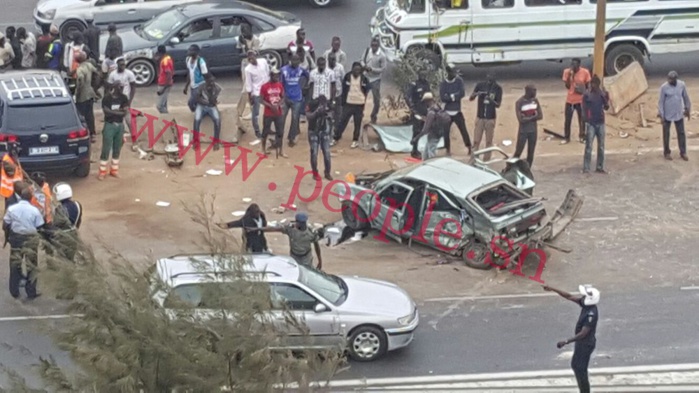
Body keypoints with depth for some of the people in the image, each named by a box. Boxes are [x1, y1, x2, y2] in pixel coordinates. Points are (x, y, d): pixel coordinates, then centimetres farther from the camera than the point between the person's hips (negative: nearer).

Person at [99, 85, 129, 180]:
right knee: (106, 150, -4)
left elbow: (126, 112, -6)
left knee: (117, 149, 11)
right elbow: (106, 112, -18)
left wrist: (113, 112, -17)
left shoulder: (123, 98, 3)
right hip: (109, 125, -4)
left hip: (120, 125, 4)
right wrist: (119, 111, -13)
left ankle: (114, 170, 22)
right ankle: (102, 172, 2)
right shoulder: (106, 98, -9)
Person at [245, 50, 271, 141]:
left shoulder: (263, 61, -6)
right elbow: (248, 84, -11)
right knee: (256, 113, 2)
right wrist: (250, 97, -10)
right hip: (256, 93, -5)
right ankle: (257, 131, 16)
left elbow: (268, 74, 6)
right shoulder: (248, 69, -16)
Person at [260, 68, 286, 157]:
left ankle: (281, 151, 17)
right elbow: (262, 100, -8)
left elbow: (282, 98, 8)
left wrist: (278, 105, -12)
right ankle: (264, 150, 24)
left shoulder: (280, 85, 1)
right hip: (268, 114, -3)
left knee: (280, 132, 6)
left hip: (278, 113, 3)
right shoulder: (264, 87, -11)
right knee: (265, 132, 8)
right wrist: (271, 106, -20)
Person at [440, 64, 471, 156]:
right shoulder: (443, 84, -4)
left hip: (457, 111, 0)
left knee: (464, 130, 0)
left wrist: (451, 96, -14)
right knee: (446, 131, 1)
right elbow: (442, 98, -15)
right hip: (447, 112, 0)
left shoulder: (459, 81, -2)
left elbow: (462, 93, -15)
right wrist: (454, 97, -17)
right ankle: (448, 150, 13)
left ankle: (470, 148, 8)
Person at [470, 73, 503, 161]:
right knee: (476, 141, -1)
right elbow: (470, 98, -1)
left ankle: (486, 161, 10)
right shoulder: (480, 85, -3)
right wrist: (476, 94, -23)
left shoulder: (498, 88, -6)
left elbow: (498, 105, -7)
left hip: (490, 118, -1)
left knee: (489, 141, 3)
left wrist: (491, 100, -28)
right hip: (480, 117, 1)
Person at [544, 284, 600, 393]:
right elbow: (569, 297, 4)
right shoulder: (586, 304, -4)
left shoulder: (591, 314, -31)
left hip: (586, 344, -10)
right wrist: (553, 289, -1)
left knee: (580, 370, 1)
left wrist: (566, 342, -28)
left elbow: (583, 333, -30)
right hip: (582, 342, 10)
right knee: (575, 365, 21)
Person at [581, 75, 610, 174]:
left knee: (601, 146, 7)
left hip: (600, 123, 5)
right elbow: (584, 110, -6)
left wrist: (606, 98, -16)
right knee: (588, 146, -7)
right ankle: (586, 168, -7)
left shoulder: (602, 94, 6)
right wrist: (585, 123, -11)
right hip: (590, 123, -5)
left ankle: (600, 167, 14)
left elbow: (606, 107, 1)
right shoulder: (587, 95, -6)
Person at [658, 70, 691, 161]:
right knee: (666, 134, 9)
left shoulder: (682, 85, -6)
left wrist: (688, 109, 12)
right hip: (667, 115, -3)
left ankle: (683, 153, 16)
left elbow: (686, 98, 6)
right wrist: (661, 115, -12)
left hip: (679, 114, 3)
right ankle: (667, 152, 23)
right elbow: (661, 101, -10)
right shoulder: (664, 87, -15)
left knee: (681, 133, 6)